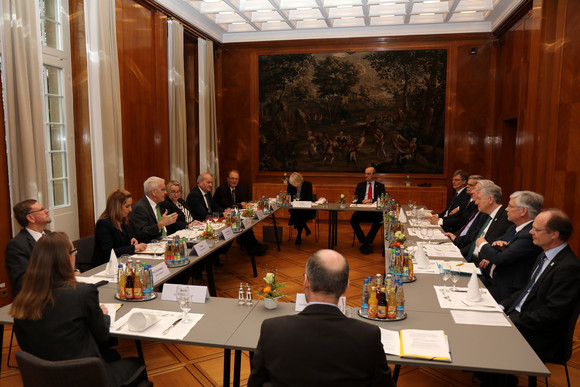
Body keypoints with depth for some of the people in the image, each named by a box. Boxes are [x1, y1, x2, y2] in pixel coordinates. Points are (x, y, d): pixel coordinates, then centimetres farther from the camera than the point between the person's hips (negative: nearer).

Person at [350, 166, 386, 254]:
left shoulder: (380, 186, 15)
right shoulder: (360, 185, 20)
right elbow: (355, 200, 11)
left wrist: (371, 201, -12)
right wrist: (363, 201, -10)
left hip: (375, 210, -2)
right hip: (362, 210, 2)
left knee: (378, 220, -34)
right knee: (353, 220, -28)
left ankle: (369, 242, -22)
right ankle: (362, 242, -17)